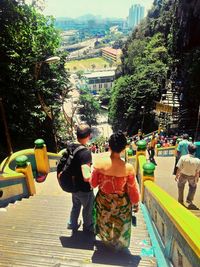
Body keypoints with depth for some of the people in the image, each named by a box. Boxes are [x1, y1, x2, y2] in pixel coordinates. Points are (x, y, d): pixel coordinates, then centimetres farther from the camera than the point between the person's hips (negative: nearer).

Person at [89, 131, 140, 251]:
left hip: (103, 200, 2)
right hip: (121, 203, -1)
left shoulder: (99, 163, -25)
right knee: (120, 225, 30)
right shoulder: (128, 168, -27)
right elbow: (132, 189, -14)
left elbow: (93, 183, -10)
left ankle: (106, 239, 61)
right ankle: (119, 244, 55)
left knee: (105, 222, 33)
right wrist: (136, 203, 5)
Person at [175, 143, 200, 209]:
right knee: (193, 187, 30)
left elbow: (179, 169, -20)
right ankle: (189, 200, 30)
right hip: (192, 176, 1)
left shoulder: (183, 158, -27)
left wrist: (176, 176, -3)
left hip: (183, 175, 0)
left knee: (180, 187, 23)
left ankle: (180, 201, 34)